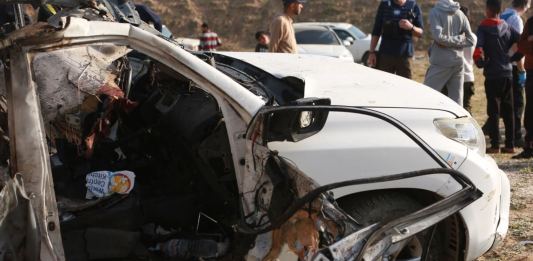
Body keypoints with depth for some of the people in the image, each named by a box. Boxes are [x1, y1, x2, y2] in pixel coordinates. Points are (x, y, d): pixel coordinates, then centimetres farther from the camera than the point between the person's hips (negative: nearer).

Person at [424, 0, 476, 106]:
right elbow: (470, 39, 7)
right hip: (458, 61, 5)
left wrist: (455, 40, -4)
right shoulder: (460, 14, 8)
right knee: (456, 100, 7)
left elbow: (438, 36, -17)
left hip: (441, 61, -5)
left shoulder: (435, 12, -7)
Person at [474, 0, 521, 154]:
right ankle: (510, 145, 12)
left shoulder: (484, 28, -7)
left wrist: (480, 63, -3)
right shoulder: (507, 28, 8)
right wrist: (513, 58, 12)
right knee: (508, 110, 10)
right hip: (508, 73, 5)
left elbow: (479, 49, -19)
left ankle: (495, 145, -3)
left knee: (493, 111, 0)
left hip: (492, 74, -5)